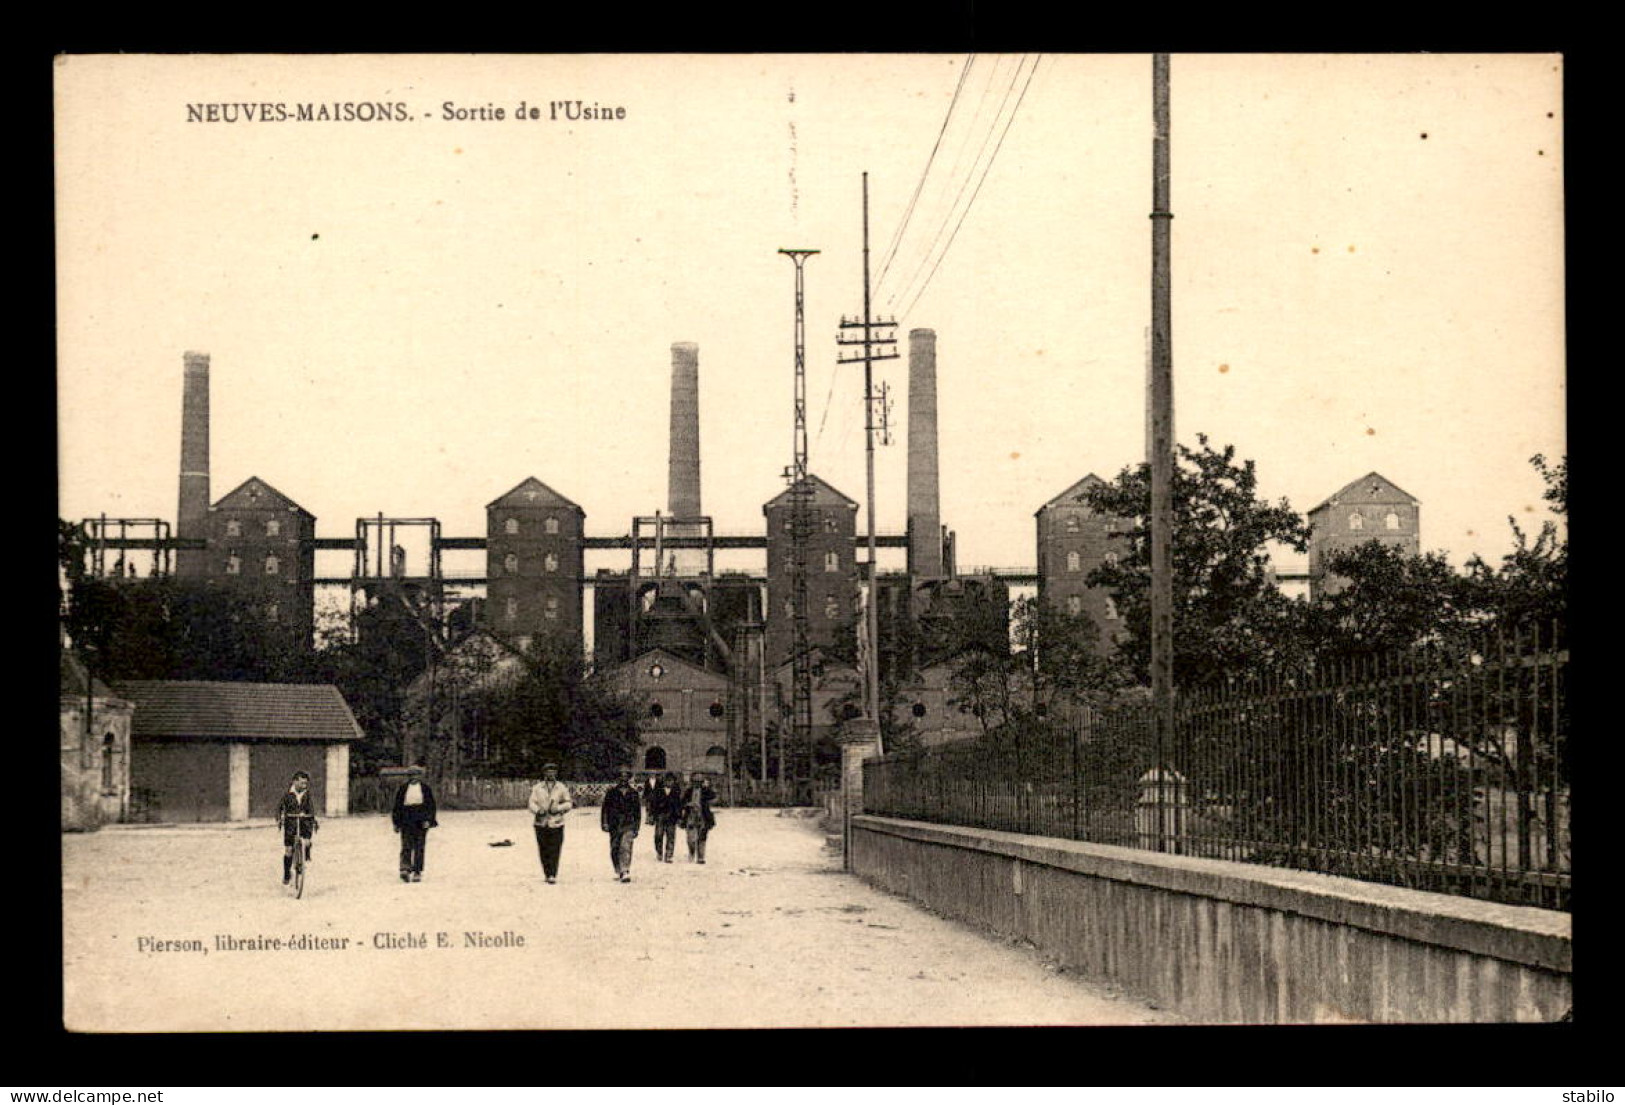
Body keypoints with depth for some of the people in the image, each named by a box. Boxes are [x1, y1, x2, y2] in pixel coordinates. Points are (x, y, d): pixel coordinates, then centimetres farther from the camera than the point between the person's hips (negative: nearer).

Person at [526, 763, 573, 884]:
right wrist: (538, 811, -17)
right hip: (541, 823, 1)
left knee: (554, 851, -8)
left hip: (556, 823, -1)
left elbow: (568, 803, 8)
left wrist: (558, 808, -10)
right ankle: (547, 873, 15)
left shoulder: (562, 788, 7)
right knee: (543, 851, 4)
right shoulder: (537, 788, 9)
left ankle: (553, 875, -8)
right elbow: (532, 803, 3)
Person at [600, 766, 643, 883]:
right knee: (614, 850, 7)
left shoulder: (633, 792, 8)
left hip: (628, 825, -1)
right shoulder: (612, 791, 4)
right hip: (614, 825, 1)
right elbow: (605, 808, 4)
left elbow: (637, 810, 15)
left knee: (626, 847, -16)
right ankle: (618, 871, 25)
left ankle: (625, 872, -22)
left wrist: (636, 827, 13)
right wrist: (604, 823, -5)